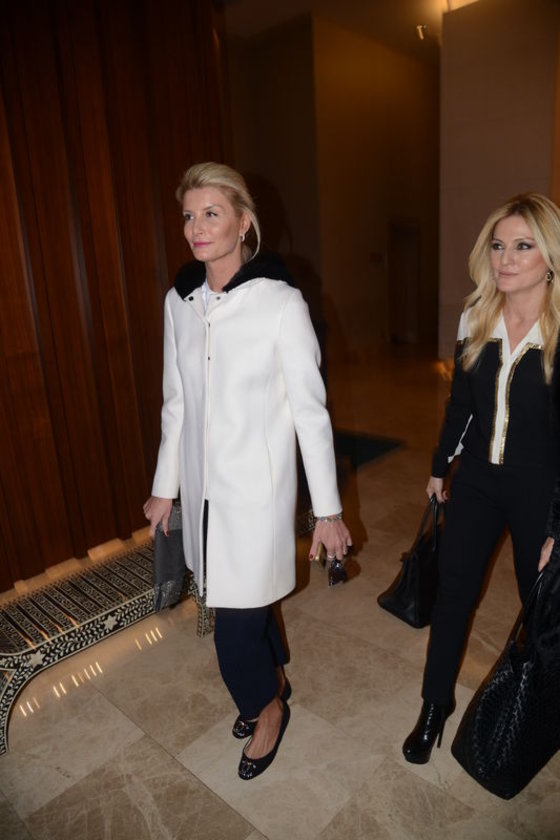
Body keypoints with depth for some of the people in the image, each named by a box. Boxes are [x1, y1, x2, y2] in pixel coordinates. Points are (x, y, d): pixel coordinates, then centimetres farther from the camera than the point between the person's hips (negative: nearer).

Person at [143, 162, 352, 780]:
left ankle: (268, 705, 36)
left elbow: (310, 410, -11)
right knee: (246, 605, 20)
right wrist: (164, 487, 14)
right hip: (202, 485, 5)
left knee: (235, 627, 2)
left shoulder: (280, 303, -14)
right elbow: (176, 402, 9)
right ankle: (274, 681, 50)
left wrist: (327, 509, -8)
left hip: (257, 490, -5)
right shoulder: (179, 301, 2)